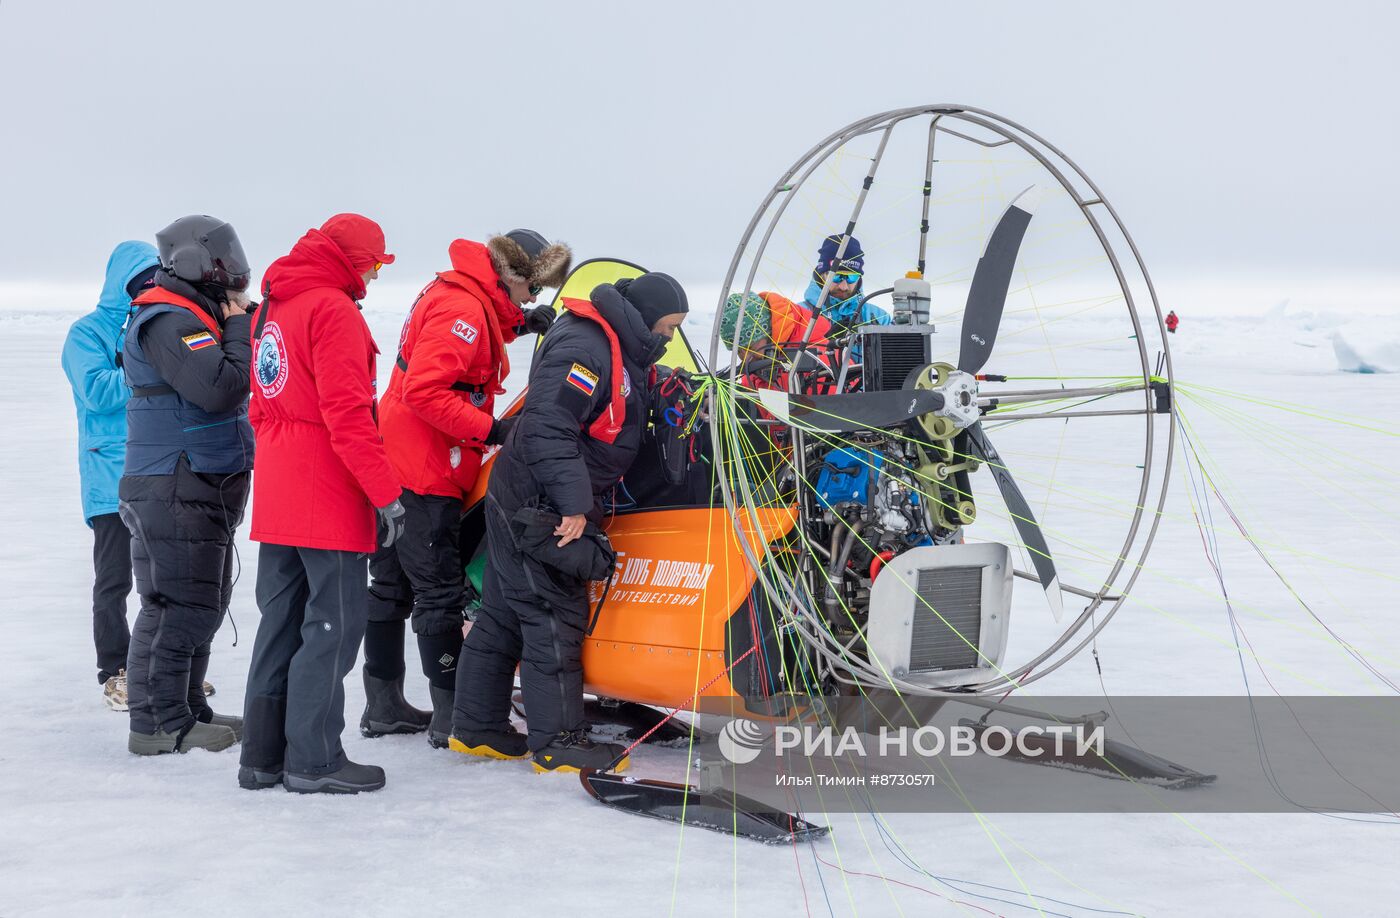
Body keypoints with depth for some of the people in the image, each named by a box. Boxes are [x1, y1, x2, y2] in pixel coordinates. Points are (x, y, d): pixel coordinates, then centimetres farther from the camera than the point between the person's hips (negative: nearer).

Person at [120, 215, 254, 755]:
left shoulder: (195, 317, 18)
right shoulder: (170, 321, -17)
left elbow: (235, 387, 18)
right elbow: (219, 386, -28)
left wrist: (237, 324, 6)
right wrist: (238, 328, -15)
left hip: (204, 487, 11)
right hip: (174, 490, -11)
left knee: (204, 603, 17)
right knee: (179, 605, -8)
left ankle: (186, 708, 26)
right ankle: (159, 724, -3)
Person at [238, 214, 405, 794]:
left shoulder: (271, 309, 15)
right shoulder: (333, 309, -14)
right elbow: (348, 412, -21)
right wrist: (385, 491, -19)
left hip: (276, 496, 9)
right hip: (329, 495, -9)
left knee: (281, 620, 13)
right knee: (335, 621, -3)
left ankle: (262, 754, 17)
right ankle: (313, 760, -1)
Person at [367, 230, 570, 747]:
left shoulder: (453, 293, 11)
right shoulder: (464, 309, -19)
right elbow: (425, 391, -26)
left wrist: (515, 323, 12)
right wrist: (490, 430, -23)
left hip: (397, 468, 10)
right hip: (426, 473, -10)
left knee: (392, 585, 14)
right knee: (439, 592, -6)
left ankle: (383, 705, 22)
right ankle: (451, 717, -2)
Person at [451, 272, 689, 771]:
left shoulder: (621, 350, 11)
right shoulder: (585, 347, -21)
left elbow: (615, 425, 24)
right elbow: (549, 427, -28)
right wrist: (573, 504, -28)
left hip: (524, 500, 10)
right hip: (538, 505, -10)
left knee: (504, 615, 14)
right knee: (554, 616, -6)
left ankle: (477, 729, 21)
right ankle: (558, 741, -1)